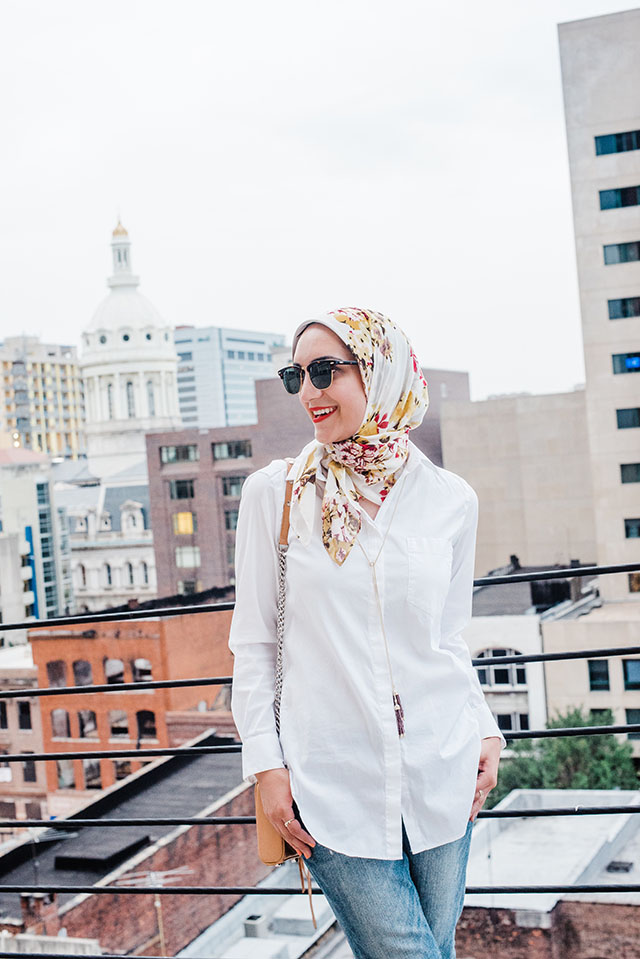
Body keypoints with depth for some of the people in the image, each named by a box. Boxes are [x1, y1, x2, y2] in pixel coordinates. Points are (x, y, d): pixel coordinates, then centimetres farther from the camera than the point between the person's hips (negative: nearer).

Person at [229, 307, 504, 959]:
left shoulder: (449, 499, 3)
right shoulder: (272, 493, -2)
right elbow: (253, 643, 1)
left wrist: (485, 732, 5)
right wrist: (266, 764, -3)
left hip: (441, 774, 2)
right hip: (334, 779, -2)